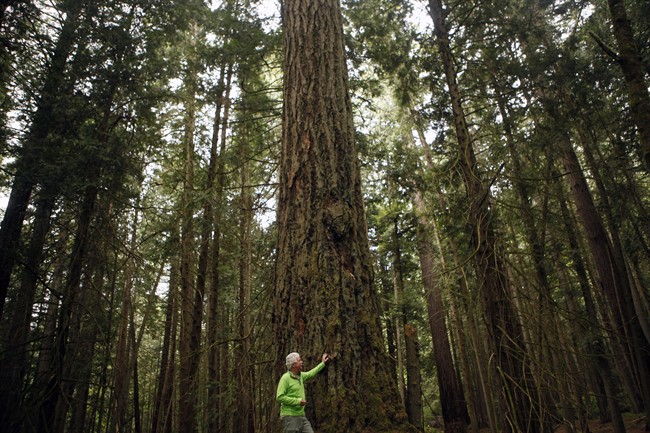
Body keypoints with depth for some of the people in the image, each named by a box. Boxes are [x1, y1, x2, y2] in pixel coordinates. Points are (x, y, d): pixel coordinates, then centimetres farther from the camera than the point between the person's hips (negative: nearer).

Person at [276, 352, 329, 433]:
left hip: (301, 416, 8)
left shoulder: (300, 375, 12)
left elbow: (311, 373, 31)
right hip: (289, 417, -8)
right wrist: (298, 401, -18)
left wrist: (322, 363, 40)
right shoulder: (285, 378, -12)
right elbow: (279, 397, -18)